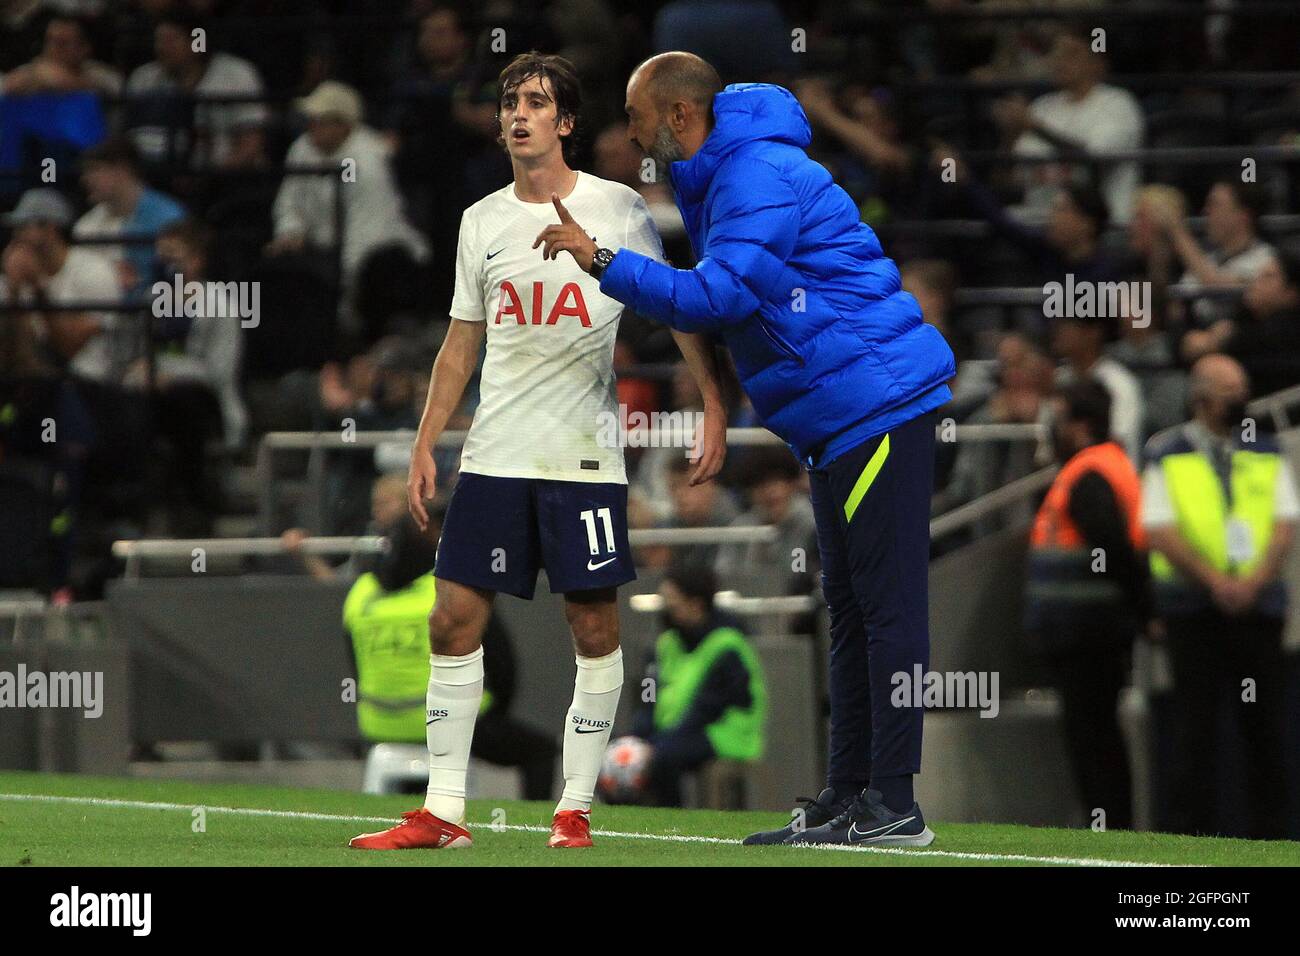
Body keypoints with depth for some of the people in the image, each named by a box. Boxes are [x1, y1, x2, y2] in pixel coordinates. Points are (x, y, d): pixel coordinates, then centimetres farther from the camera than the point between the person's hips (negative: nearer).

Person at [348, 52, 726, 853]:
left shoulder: (617, 209, -1)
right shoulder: (482, 222, 10)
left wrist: (715, 406, -7)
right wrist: (424, 447, 12)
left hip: (585, 456, -4)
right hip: (494, 456, 4)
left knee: (594, 627, -3)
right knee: (454, 620, -1)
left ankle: (576, 808, 6)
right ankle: (443, 811, 3)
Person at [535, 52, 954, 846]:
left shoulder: (760, 177, -15)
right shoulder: (721, 179, 19)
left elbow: (722, 296, -23)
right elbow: (733, 298, 25)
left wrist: (604, 262, -21)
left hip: (877, 402, -11)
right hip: (842, 421, 11)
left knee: (887, 606, -10)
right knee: (851, 607, 11)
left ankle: (894, 804, -12)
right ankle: (848, 798, 14)